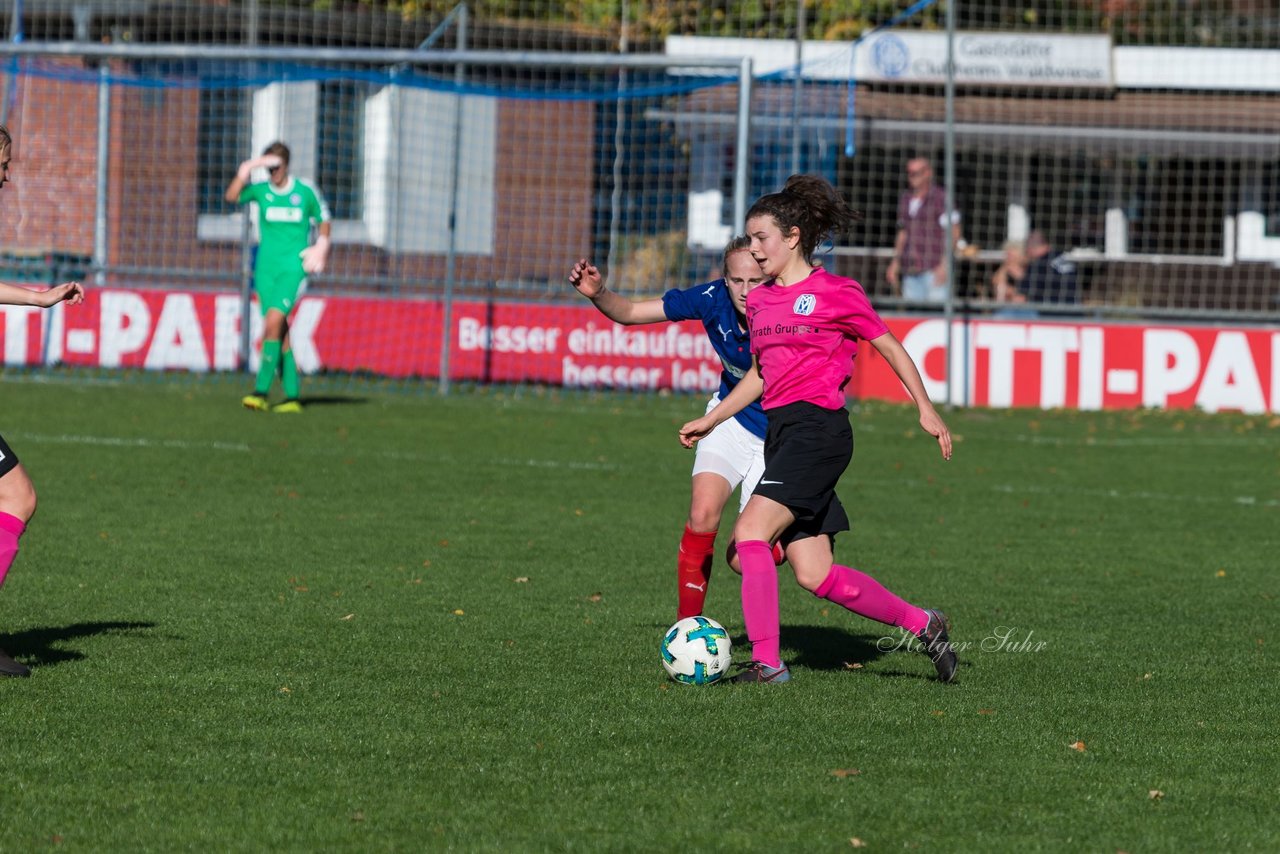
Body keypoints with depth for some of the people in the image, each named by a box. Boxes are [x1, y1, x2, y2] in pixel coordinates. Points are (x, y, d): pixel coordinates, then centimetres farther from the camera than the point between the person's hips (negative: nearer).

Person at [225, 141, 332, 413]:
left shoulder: (306, 191, 1)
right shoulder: (261, 189, 4)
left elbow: (323, 219, 15)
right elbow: (232, 196, -13)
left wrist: (321, 246, 2)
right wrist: (245, 172, -23)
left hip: (294, 267, -4)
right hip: (266, 268, 4)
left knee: (273, 321, -19)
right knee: (280, 331, 4)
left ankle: (261, 391, -22)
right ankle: (292, 396, 9)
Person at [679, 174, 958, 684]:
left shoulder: (835, 294, -5)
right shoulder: (759, 301, 16)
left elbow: (890, 348, 4)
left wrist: (926, 410, 7)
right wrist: (709, 421, 24)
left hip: (818, 427, -7)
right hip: (781, 432, 7)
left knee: (750, 533, -20)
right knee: (815, 575, 3)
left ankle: (766, 662, -17)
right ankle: (920, 623, 19)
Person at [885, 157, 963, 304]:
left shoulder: (942, 198, -4)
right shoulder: (905, 198, 17)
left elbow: (953, 232, -7)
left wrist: (945, 264, -15)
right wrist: (895, 262, 20)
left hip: (934, 270, -6)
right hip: (910, 270, 6)